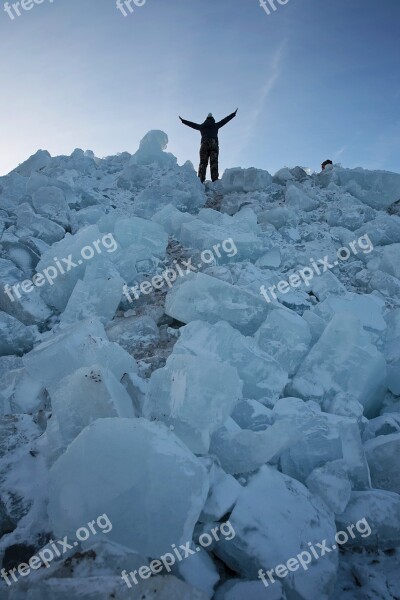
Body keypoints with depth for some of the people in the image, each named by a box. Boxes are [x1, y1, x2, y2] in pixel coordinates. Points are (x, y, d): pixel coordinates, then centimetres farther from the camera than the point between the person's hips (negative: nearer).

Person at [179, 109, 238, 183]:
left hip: (204, 144, 1)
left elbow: (192, 124, 34)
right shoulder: (215, 125, 20)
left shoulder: (202, 126, 23)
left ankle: (200, 180, -24)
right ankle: (215, 181, -27)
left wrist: (183, 120, 49)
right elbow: (225, 120, 29)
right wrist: (233, 114, 42)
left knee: (203, 163, -7)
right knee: (214, 162, -12)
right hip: (214, 144, -1)